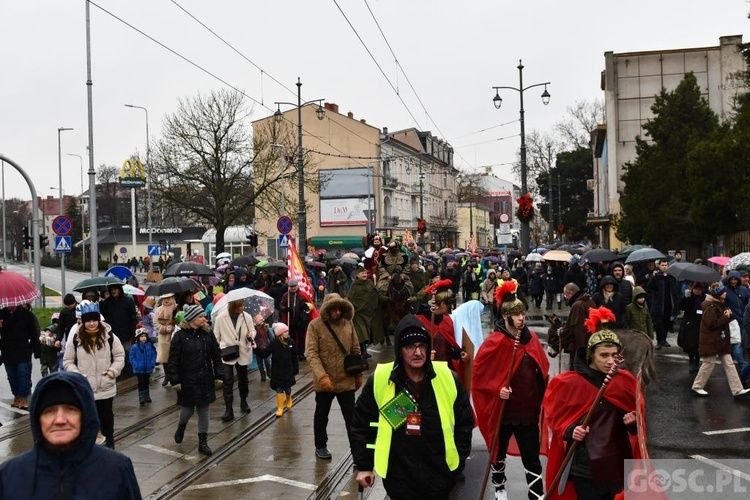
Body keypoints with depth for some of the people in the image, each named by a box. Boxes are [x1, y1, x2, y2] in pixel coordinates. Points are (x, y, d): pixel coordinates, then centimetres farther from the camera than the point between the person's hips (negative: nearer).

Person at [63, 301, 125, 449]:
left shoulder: (109, 337, -4)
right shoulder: (75, 339, -5)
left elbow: (119, 356, 2)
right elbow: (68, 361, 2)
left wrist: (112, 372, -10)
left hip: (106, 386, 1)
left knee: (106, 414, 15)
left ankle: (109, 440, 32)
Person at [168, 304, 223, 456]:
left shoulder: (207, 334, 1)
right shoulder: (180, 336, -9)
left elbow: (216, 356, 6)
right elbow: (173, 360, -7)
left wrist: (219, 376, 3)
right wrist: (175, 380, -10)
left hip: (205, 380, 3)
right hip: (187, 380, -3)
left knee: (203, 410, 7)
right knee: (188, 409, 6)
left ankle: (203, 442, 17)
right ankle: (181, 426, 41)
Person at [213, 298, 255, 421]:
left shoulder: (247, 316, -6)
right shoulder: (220, 317, -10)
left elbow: (252, 330, 6)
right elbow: (216, 336, -2)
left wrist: (251, 335, -17)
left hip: (243, 353, 3)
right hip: (226, 354, -2)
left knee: (243, 379, 18)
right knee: (228, 381, -8)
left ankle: (243, 401, 40)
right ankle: (228, 410, -4)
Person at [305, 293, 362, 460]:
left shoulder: (348, 323, 0)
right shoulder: (315, 325, -11)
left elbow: (355, 350, 9)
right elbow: (311, 353, -16)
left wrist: (358, 374, 11)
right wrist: (322, 376, -26)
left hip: (347, 380, 2)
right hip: (324, 381, -2)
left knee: (351, 416, 6)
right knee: (321, 415, 16)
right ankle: (320, 446, 34)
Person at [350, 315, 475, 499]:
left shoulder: (447, 378, -8)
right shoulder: (379, 380, -9)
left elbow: (465, 423, 5)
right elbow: (361, 424, 2)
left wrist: (457, 461, 4)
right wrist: (364, 465, 3)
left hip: (440, 479, 1)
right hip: (398, 481, -1)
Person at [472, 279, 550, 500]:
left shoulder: (531, 339, 1)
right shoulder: (494, 343, -16)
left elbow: (542, 370, 13)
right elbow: (480, 375, -12)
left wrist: (541, 395, 5)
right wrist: (497, 390, -23)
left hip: (528, 409, 3)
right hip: (503, 409, -3)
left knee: (532, 455, 6)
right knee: (500, 450, 18)